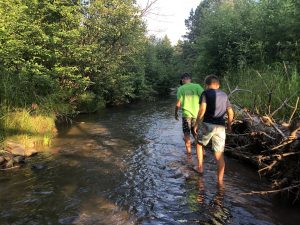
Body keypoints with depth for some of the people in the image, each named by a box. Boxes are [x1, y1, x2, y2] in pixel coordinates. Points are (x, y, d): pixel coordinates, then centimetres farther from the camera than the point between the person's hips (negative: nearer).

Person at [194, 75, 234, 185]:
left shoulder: (206, 93, 0)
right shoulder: (224, 95, 15)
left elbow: (202, 109, -13)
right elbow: (230, 112, 15)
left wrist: (196, 124, -6)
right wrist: (229, 125, 28)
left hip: (208, 124, -3)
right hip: (220, 127, 4)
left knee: (199, 144, 24)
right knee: (219, 154, 7)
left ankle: (200, 167, 22)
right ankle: (220, 181, 9)